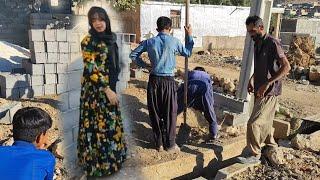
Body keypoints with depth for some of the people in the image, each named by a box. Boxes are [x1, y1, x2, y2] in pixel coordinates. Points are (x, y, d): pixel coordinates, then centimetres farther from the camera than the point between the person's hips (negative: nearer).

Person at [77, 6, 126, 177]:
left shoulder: (110, 38, 8)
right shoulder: (88, 41, -14)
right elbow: (91, 69, -19)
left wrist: (111, 88, 16)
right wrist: (107, 90, -21)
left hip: (109, 87, 8)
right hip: (95, 90, -8)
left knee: (109, 122, 17)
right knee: (98, 124, 1)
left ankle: (110, 156, 34)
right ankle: (98, 163, 17)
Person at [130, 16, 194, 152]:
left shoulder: (149, 42, 0)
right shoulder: (174, 41, -6)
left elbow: (133, 55, 5)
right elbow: (187, 53, 11)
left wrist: (145, 65, 11)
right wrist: (189, 35, 19)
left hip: (154, 80, 3)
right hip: (168, 81, -2)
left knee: (155, 113, 12)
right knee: (170, 114, 8)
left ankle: (159, 143, 21)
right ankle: (170, 144, 17)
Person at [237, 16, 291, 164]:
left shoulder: (272, 43, -16)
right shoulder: (257, 44, 10)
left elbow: (286, 67, -21)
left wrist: (267, 83, -25)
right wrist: (252, 79, 8)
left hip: (269, 91, -9)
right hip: (260, 90, 9)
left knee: (254, 123, -8)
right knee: (265, 122, 19)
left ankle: (254, 154, 7)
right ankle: (271, 146, 38)